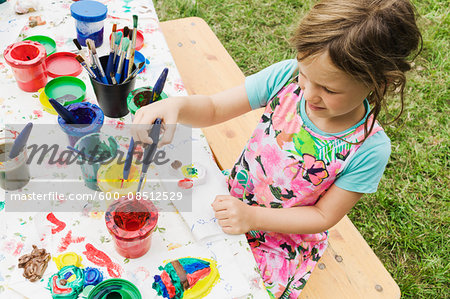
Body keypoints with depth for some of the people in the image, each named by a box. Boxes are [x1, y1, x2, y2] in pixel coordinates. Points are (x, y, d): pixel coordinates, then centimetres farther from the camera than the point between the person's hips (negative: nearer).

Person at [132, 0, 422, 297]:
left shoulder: (369, 148, -26)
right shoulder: (286, 76, -21)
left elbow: (323, 216, -15)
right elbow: (212, 109, -15)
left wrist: (254, 217, -27)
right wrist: (177, 106, -38)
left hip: (286, 241, -2)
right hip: (233, 200, 3)